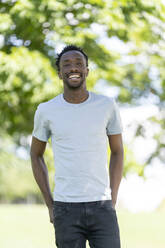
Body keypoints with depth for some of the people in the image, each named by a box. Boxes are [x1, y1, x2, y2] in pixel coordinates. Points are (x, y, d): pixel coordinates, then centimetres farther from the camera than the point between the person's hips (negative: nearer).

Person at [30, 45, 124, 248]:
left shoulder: (107, 106, 1)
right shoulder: (46, 111, 1)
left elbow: (117, 151, 12)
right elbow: (36, 155, 14)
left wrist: (113, 200, 4)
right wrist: (50, 205, 7)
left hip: (101, 207, 1)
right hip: (66, 209, 0)